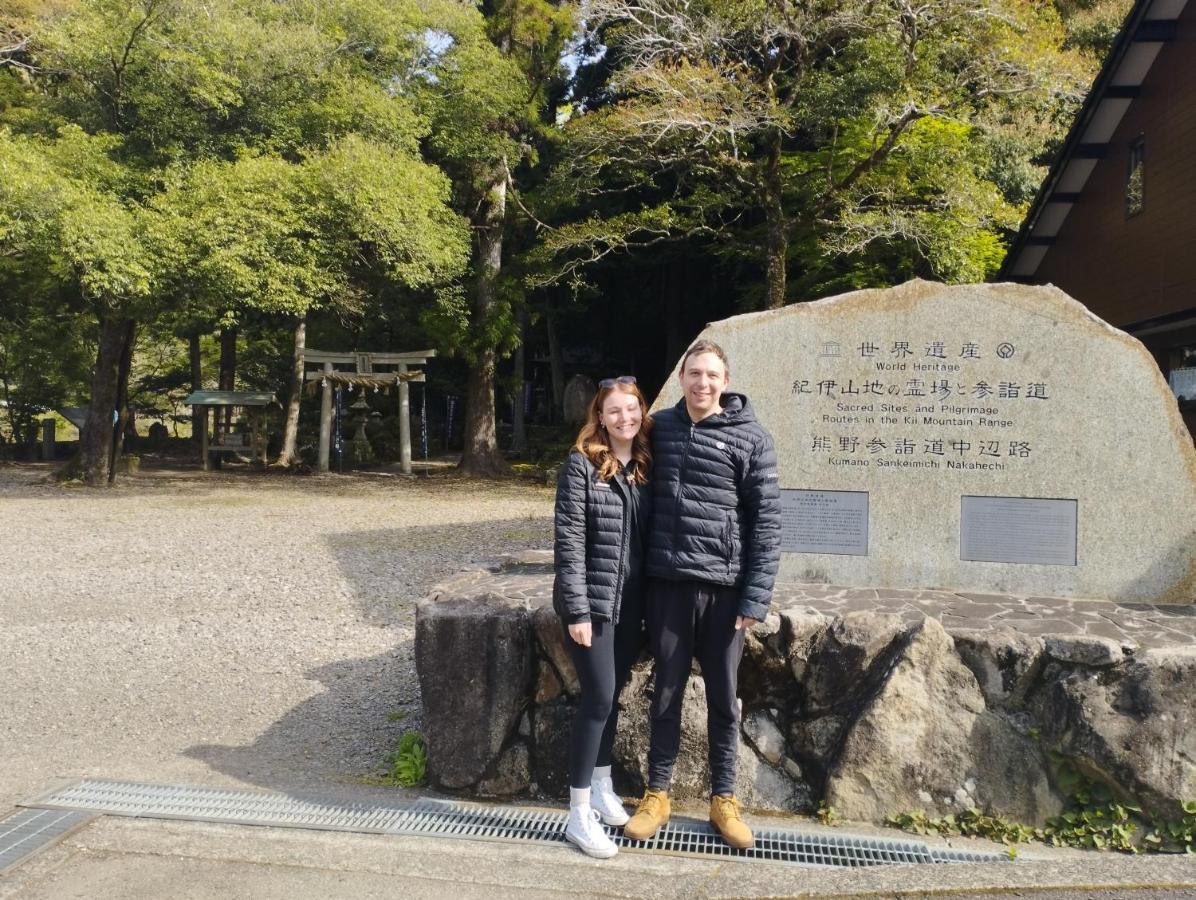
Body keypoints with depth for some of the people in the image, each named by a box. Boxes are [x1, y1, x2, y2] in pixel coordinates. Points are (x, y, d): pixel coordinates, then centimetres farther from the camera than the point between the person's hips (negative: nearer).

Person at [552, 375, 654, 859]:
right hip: (593, 602, -5)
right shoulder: (582, 465, -10)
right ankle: (579, 814, 7)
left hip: (632, 604, 5)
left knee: (612, 696, 16)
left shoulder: (646, 466, 7)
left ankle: (602, 788, 32)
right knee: (598, 699, -5)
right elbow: (568, 539, -14)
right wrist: (577, 610, -17)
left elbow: (654, 534, 11)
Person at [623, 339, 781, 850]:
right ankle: (657, 794, 27)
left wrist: (756, 596, -10)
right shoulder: (660, 427, 5)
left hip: (724, 588, -2)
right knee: (667, 692, 12)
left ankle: (724, 798, 27)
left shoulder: (750, 438, -4)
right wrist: (638, 573, 7)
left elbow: (767, 521, -5)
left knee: (724, 698, 11)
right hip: (667, 584, 2)